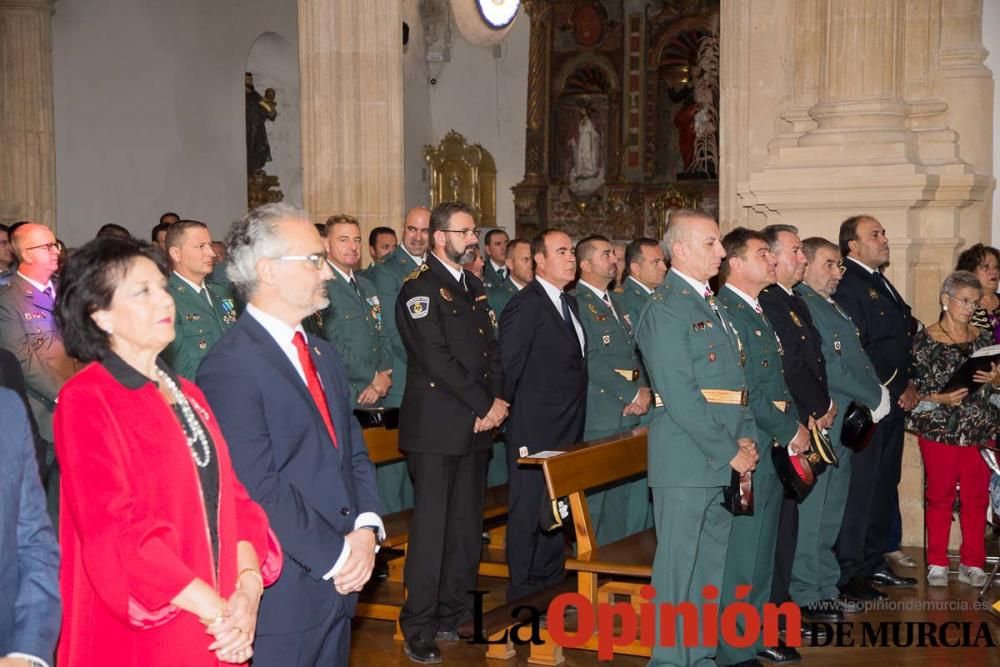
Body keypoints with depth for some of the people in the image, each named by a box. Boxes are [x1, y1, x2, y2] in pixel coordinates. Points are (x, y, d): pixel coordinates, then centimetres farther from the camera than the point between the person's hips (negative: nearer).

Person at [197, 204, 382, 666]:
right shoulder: (230, 367, -16)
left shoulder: (323, 355, 14)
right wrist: (336, 557, -14)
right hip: (280, 598, -8)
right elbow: (260, 490, -20)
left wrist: (366, 528, -3)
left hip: (338, 588, 8)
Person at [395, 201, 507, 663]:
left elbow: (490, 349, 16)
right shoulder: (419, 288, -9)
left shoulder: (473, 286, 18)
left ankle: (453, 614, 21)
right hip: (436, 426, -7)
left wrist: (495, 401, -1)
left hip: (476, 425, 7)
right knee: (431, 527, -4)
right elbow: (437, 359, -16)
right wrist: (484, 406, -13)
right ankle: (418, 630, 3)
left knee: (467, 526, 10)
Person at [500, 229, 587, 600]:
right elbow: (508, 367, -15)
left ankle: (551, 587, 27)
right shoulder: (525, 305, -14)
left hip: (567, 431, 9)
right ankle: (522, 594, 8)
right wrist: (510, 409, -10)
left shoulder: (569, 303, 15)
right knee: (528, 512, -1)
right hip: (535, 431, -9)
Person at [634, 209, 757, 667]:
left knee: (711, 565, 15)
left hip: (721, 459, 9)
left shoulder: (709, 303, 17)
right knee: (678, 566, -2)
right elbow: (680, 396, -19)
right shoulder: (667, 307, -12)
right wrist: (729, 452, -16)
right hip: (687, 458, -9)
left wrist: (745, 437, 5)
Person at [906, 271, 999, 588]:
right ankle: (937, 564, 13)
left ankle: (972, 564, 15)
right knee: (940, 496, 2)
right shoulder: (925, 339, -3)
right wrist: (941, 399, -18)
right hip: (939, 428, -3)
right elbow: (911, 387, -4)